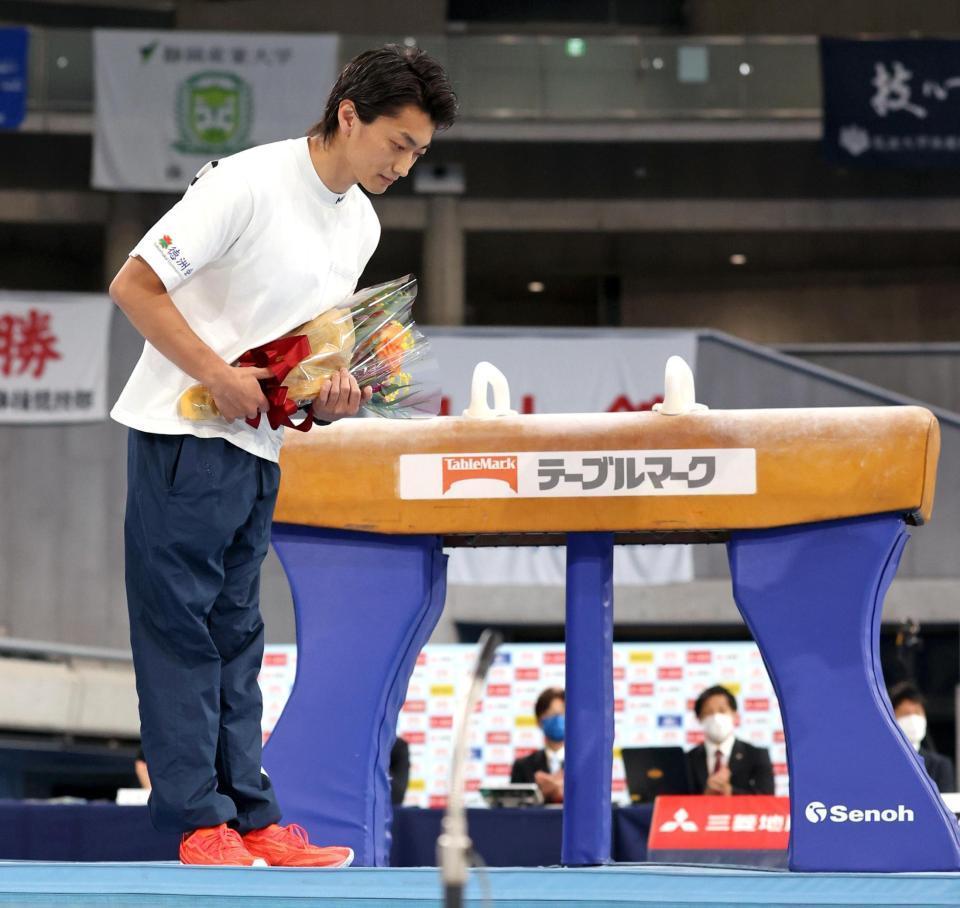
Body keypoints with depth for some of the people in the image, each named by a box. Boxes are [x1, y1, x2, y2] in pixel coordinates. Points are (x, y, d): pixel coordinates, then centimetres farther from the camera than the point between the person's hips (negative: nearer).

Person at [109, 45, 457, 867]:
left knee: (235, 637, 10)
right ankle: (198, 820, -2)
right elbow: (134, 285, -17)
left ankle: (250, 816, 11)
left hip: (260, 449, 8)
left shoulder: (361, 225, 9)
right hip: (183, 435, -8)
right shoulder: (247, 183, -16)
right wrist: (220, 376, -20)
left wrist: (332, 396, -1)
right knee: (179, 627, -4)